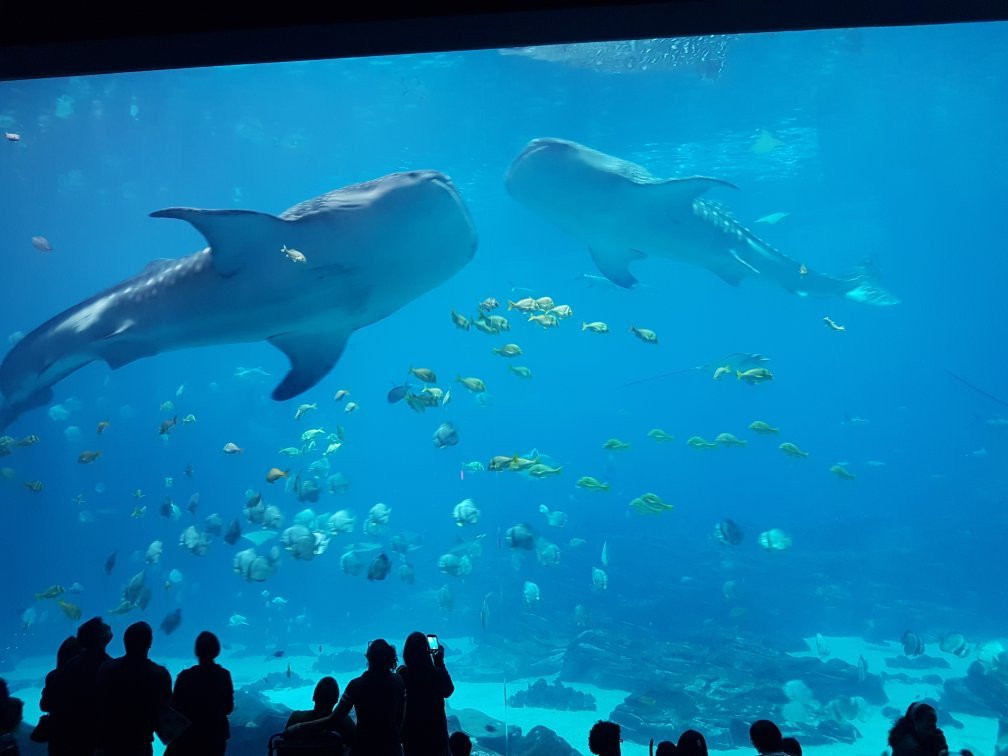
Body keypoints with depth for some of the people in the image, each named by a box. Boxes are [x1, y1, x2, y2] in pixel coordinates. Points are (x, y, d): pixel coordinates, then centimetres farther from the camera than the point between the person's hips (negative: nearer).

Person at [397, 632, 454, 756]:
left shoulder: (402, 674, -16)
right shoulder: (437, 674, -20)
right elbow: (448, 690, 3)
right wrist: (440, 662, 3)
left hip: (411, 731, 2)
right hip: (435, 730, -1)